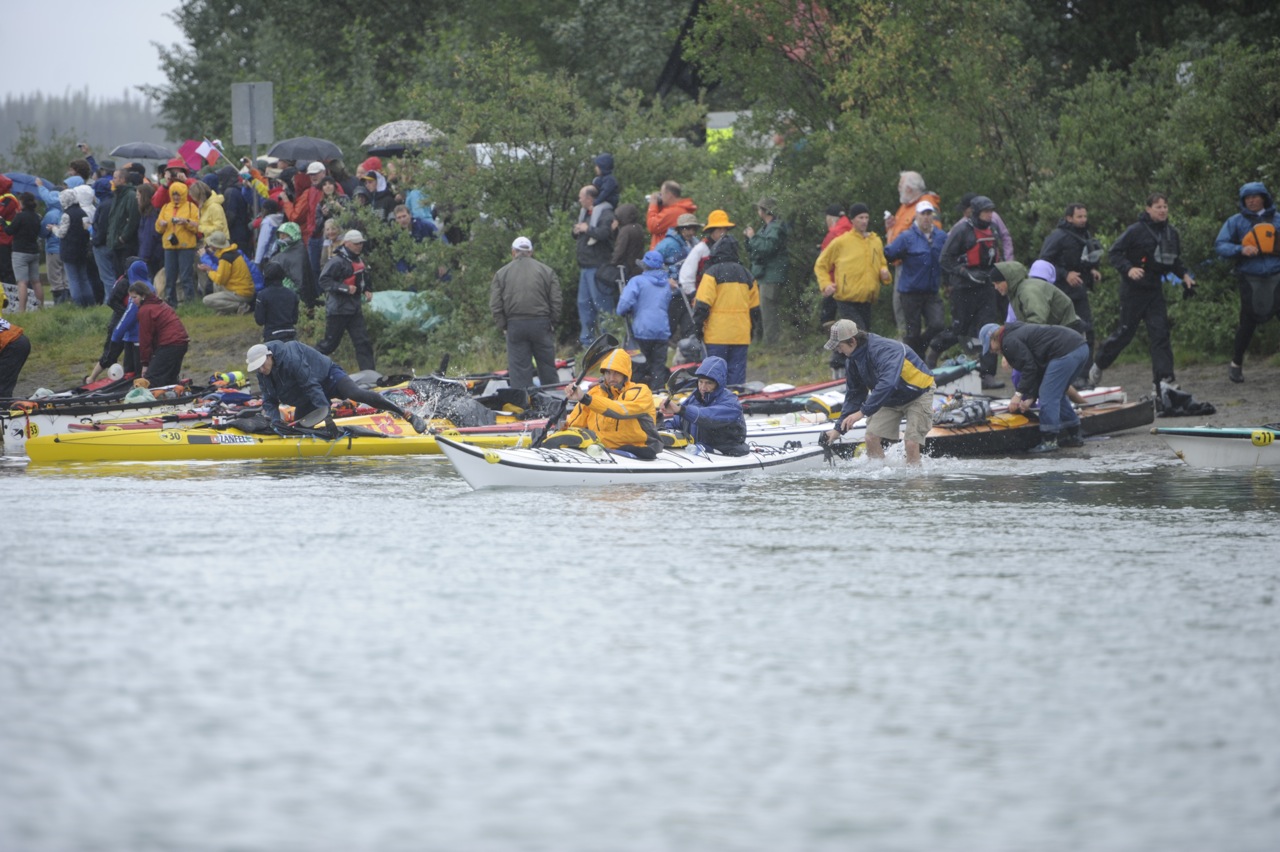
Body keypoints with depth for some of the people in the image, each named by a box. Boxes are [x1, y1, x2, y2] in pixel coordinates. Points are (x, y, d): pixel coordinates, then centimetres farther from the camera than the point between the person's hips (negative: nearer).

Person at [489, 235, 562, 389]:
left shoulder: (501, 274, 4)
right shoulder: (547, 271, 4)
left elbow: (495, 306, 0)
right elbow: (556, 301, 0)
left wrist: (503, 327, 7)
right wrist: (552, 323, 8)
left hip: (515, 325, 0)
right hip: (541, 324, 0)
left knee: (519, 370, 2)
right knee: (547, 368, 8)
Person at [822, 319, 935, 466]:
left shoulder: (885, 350, -33)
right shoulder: (853, 361, -6)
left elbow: (887, 384, -47)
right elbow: (853, 396, 4)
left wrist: (863, 412, -49)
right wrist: (838, 429, -1)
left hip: (918, 394, -8)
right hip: (890, 399, 8)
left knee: (911, 443, -20)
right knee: (872, 438, -7)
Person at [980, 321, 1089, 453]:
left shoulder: (1010, 342, -3)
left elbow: (1029, 368, -10)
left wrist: (1019, 394, -4)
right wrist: (1030, 397, 18)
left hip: (1065, 352, -11)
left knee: (1048, 396, -5)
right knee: (1058, 394, 24)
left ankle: (1049, 441, -4)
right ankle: (1074, 435, 29)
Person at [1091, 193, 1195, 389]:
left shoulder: (1171, 233, 6)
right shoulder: (1136, 231, -13)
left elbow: (1175, 260, 21)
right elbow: (1114, 253, -11)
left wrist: (1184, 274, 4)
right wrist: (1128, 269, -26)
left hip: (1155, 289, 5)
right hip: (1133, 290, -5)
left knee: (1160, 332, -4)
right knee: (1126, 331, 3)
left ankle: (1164, 377, -6)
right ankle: (1098, 365, 24)